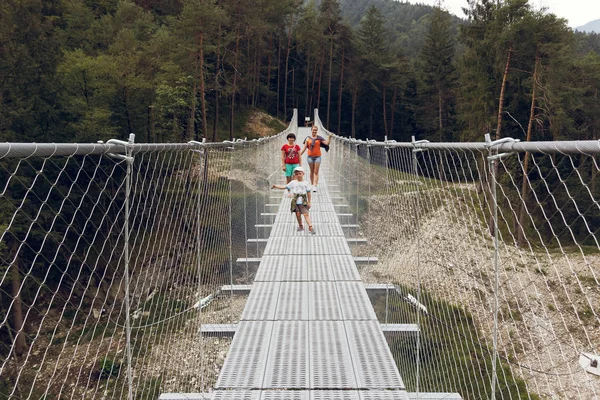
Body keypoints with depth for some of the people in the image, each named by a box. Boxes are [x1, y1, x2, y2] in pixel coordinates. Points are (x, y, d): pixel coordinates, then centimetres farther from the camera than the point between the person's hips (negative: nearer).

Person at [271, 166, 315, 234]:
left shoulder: (305, 183, 3)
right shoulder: (293, 183, 6)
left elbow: (308, 193, 6)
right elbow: (285, 187, 10)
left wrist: (309, 202, 4)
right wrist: (276, 186, 2)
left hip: (303, 202, -2)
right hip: (295, 202, 2)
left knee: (306, 214, -10)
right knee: (298, 214, 0)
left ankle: (310, 227, -15)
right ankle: (300, 226, 19)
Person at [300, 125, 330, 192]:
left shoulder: (319, 138, 2)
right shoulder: (308, 138, 4)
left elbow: (327, 143, -3)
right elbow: (304, 148, 7)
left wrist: (329, 137, -16)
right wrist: (299, 155, 5)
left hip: (317, 156, -1)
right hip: (310, 156, 1)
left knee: (316, 172, -5)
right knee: (312, 171, 10)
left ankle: (315, 186, -10)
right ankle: (312, 184, 22)